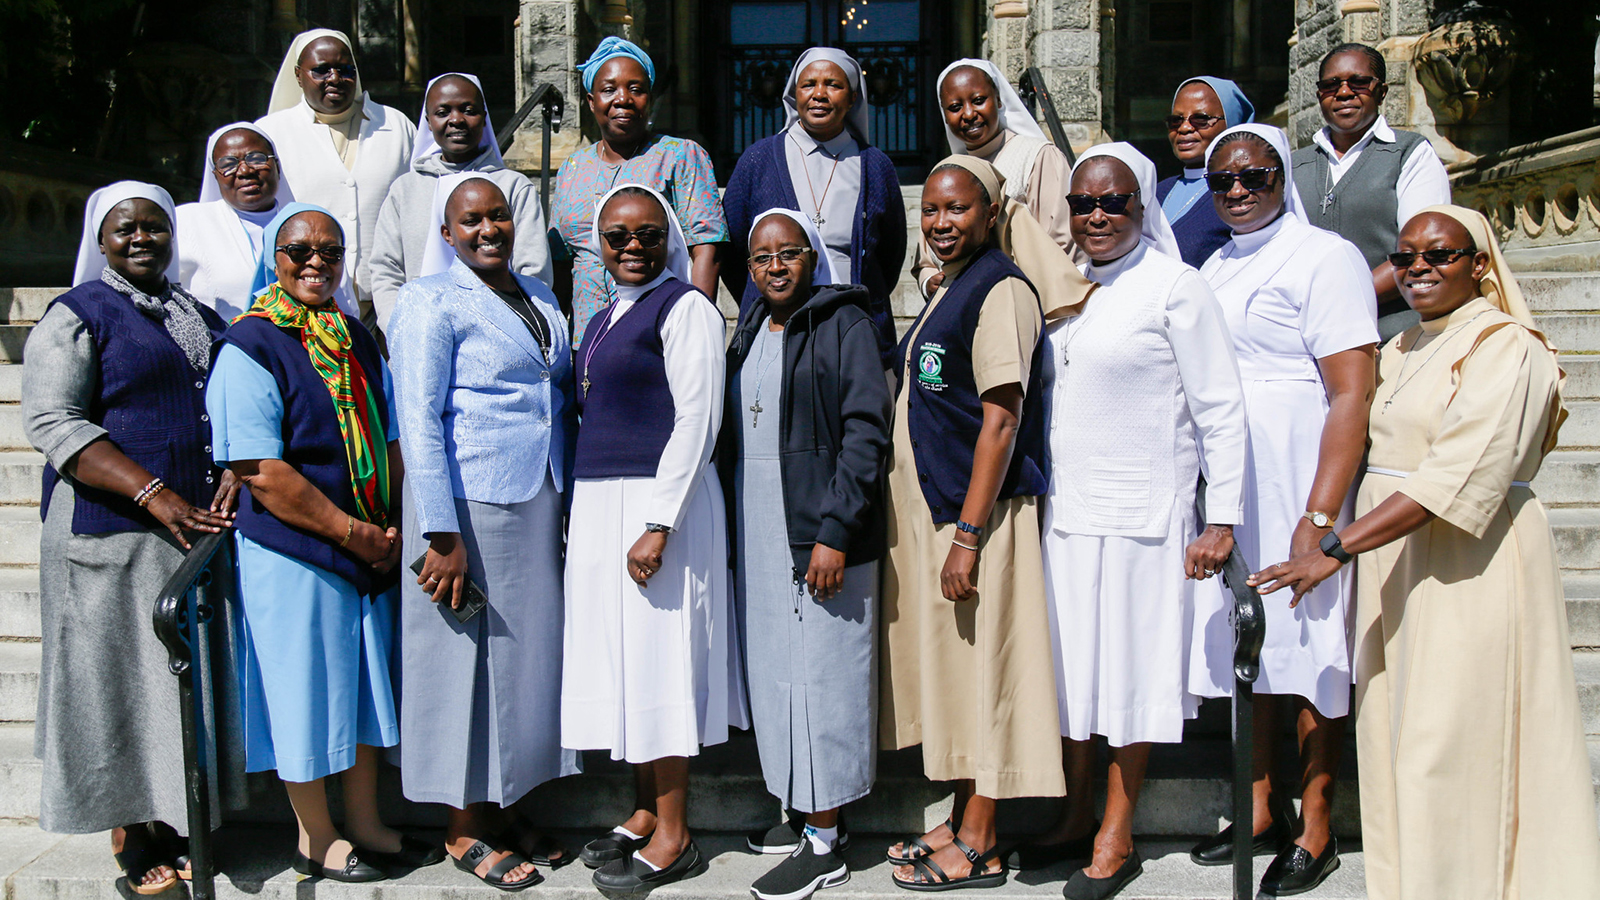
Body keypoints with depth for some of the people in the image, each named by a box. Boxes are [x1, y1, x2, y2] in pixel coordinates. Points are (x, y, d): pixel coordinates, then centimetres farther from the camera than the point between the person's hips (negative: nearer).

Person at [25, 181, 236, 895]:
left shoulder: (201, 318, 16)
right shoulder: (77, 315, -2)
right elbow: (52, 421, -12)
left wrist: (233, 475, -5)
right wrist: (156, 495, -20)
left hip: (198, 524, 6)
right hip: (113, 532, -5)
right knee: (119, 672, 1)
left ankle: (174, 820, 21)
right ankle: (128, 833, 13)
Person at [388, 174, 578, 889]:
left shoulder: (538, 296, 14)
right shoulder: (431, 301, -7)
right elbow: (419, 422, -13)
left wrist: (566, 505, 14)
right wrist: (441, 536, -19)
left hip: (538, 505, 7)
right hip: (467, 505, -7)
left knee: (527, 651, 12)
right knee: (466, 656, 2)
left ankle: (500, 808, 27)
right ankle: (462, 830, 17)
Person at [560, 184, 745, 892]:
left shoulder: (685, 306, -7)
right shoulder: (603, 320, 18)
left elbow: (695, 421, -14)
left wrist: (658, 524, -20)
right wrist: (580, 514, 15)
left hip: (659, 500, -8)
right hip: (597, 502, 8)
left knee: (658, 657, -4)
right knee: (619, 656, 11)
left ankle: (673, 838, 6)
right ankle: (646, 812, 23)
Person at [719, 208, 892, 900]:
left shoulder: (844, 324, -5)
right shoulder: (750, 330, 15)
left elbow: (866, 431, -13)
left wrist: (834, 533, -19)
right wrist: (729, 527, 10)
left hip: (822, 537, -7)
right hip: (757, 537, 7)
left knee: (822, 676, -2)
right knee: (773, 673, 11)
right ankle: (801, 812, 25)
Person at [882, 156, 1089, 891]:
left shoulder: (1002, 290, -12)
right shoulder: (948, 291, 16)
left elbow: (1001, 420, -18)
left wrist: (968, 535, -22)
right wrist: (939, 528, 16)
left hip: (975, 513, -9)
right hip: (927, 510, 9)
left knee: (980, 664, -1)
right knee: (950, 666, 14)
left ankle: (978, 845, 9)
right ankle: (963, 820, 26)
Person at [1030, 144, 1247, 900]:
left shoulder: (1174, 287, -7)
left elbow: (1221, 410, -8)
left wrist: (1221, 519, -12)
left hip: (1142, 515, -6)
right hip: (1064, 511, 6)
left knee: (1130, 665, 3)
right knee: (1070, 661, 11)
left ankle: (1116, 837, 16)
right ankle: (1076, 816, 26)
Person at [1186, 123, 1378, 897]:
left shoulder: (1325, 257, -7)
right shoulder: (1215, 268, 15)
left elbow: (1352, 396, -14)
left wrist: (1320, 517, -20)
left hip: (1297, 487, -7)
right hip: (1225, 492, 7)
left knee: (1308, 652, 1)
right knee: (1245, 652, 11)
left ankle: (1315, 830, 14)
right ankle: (1261, 813, 23)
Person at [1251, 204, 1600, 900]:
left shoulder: (1507, 347, -10)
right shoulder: (1399, 351, 16)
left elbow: (1459, 477, -20)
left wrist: (1336, 547, -24)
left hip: (1468, 568, -8)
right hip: (1391, 562, 8)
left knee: (1454, 741, -4)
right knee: (1392, 732, 10)